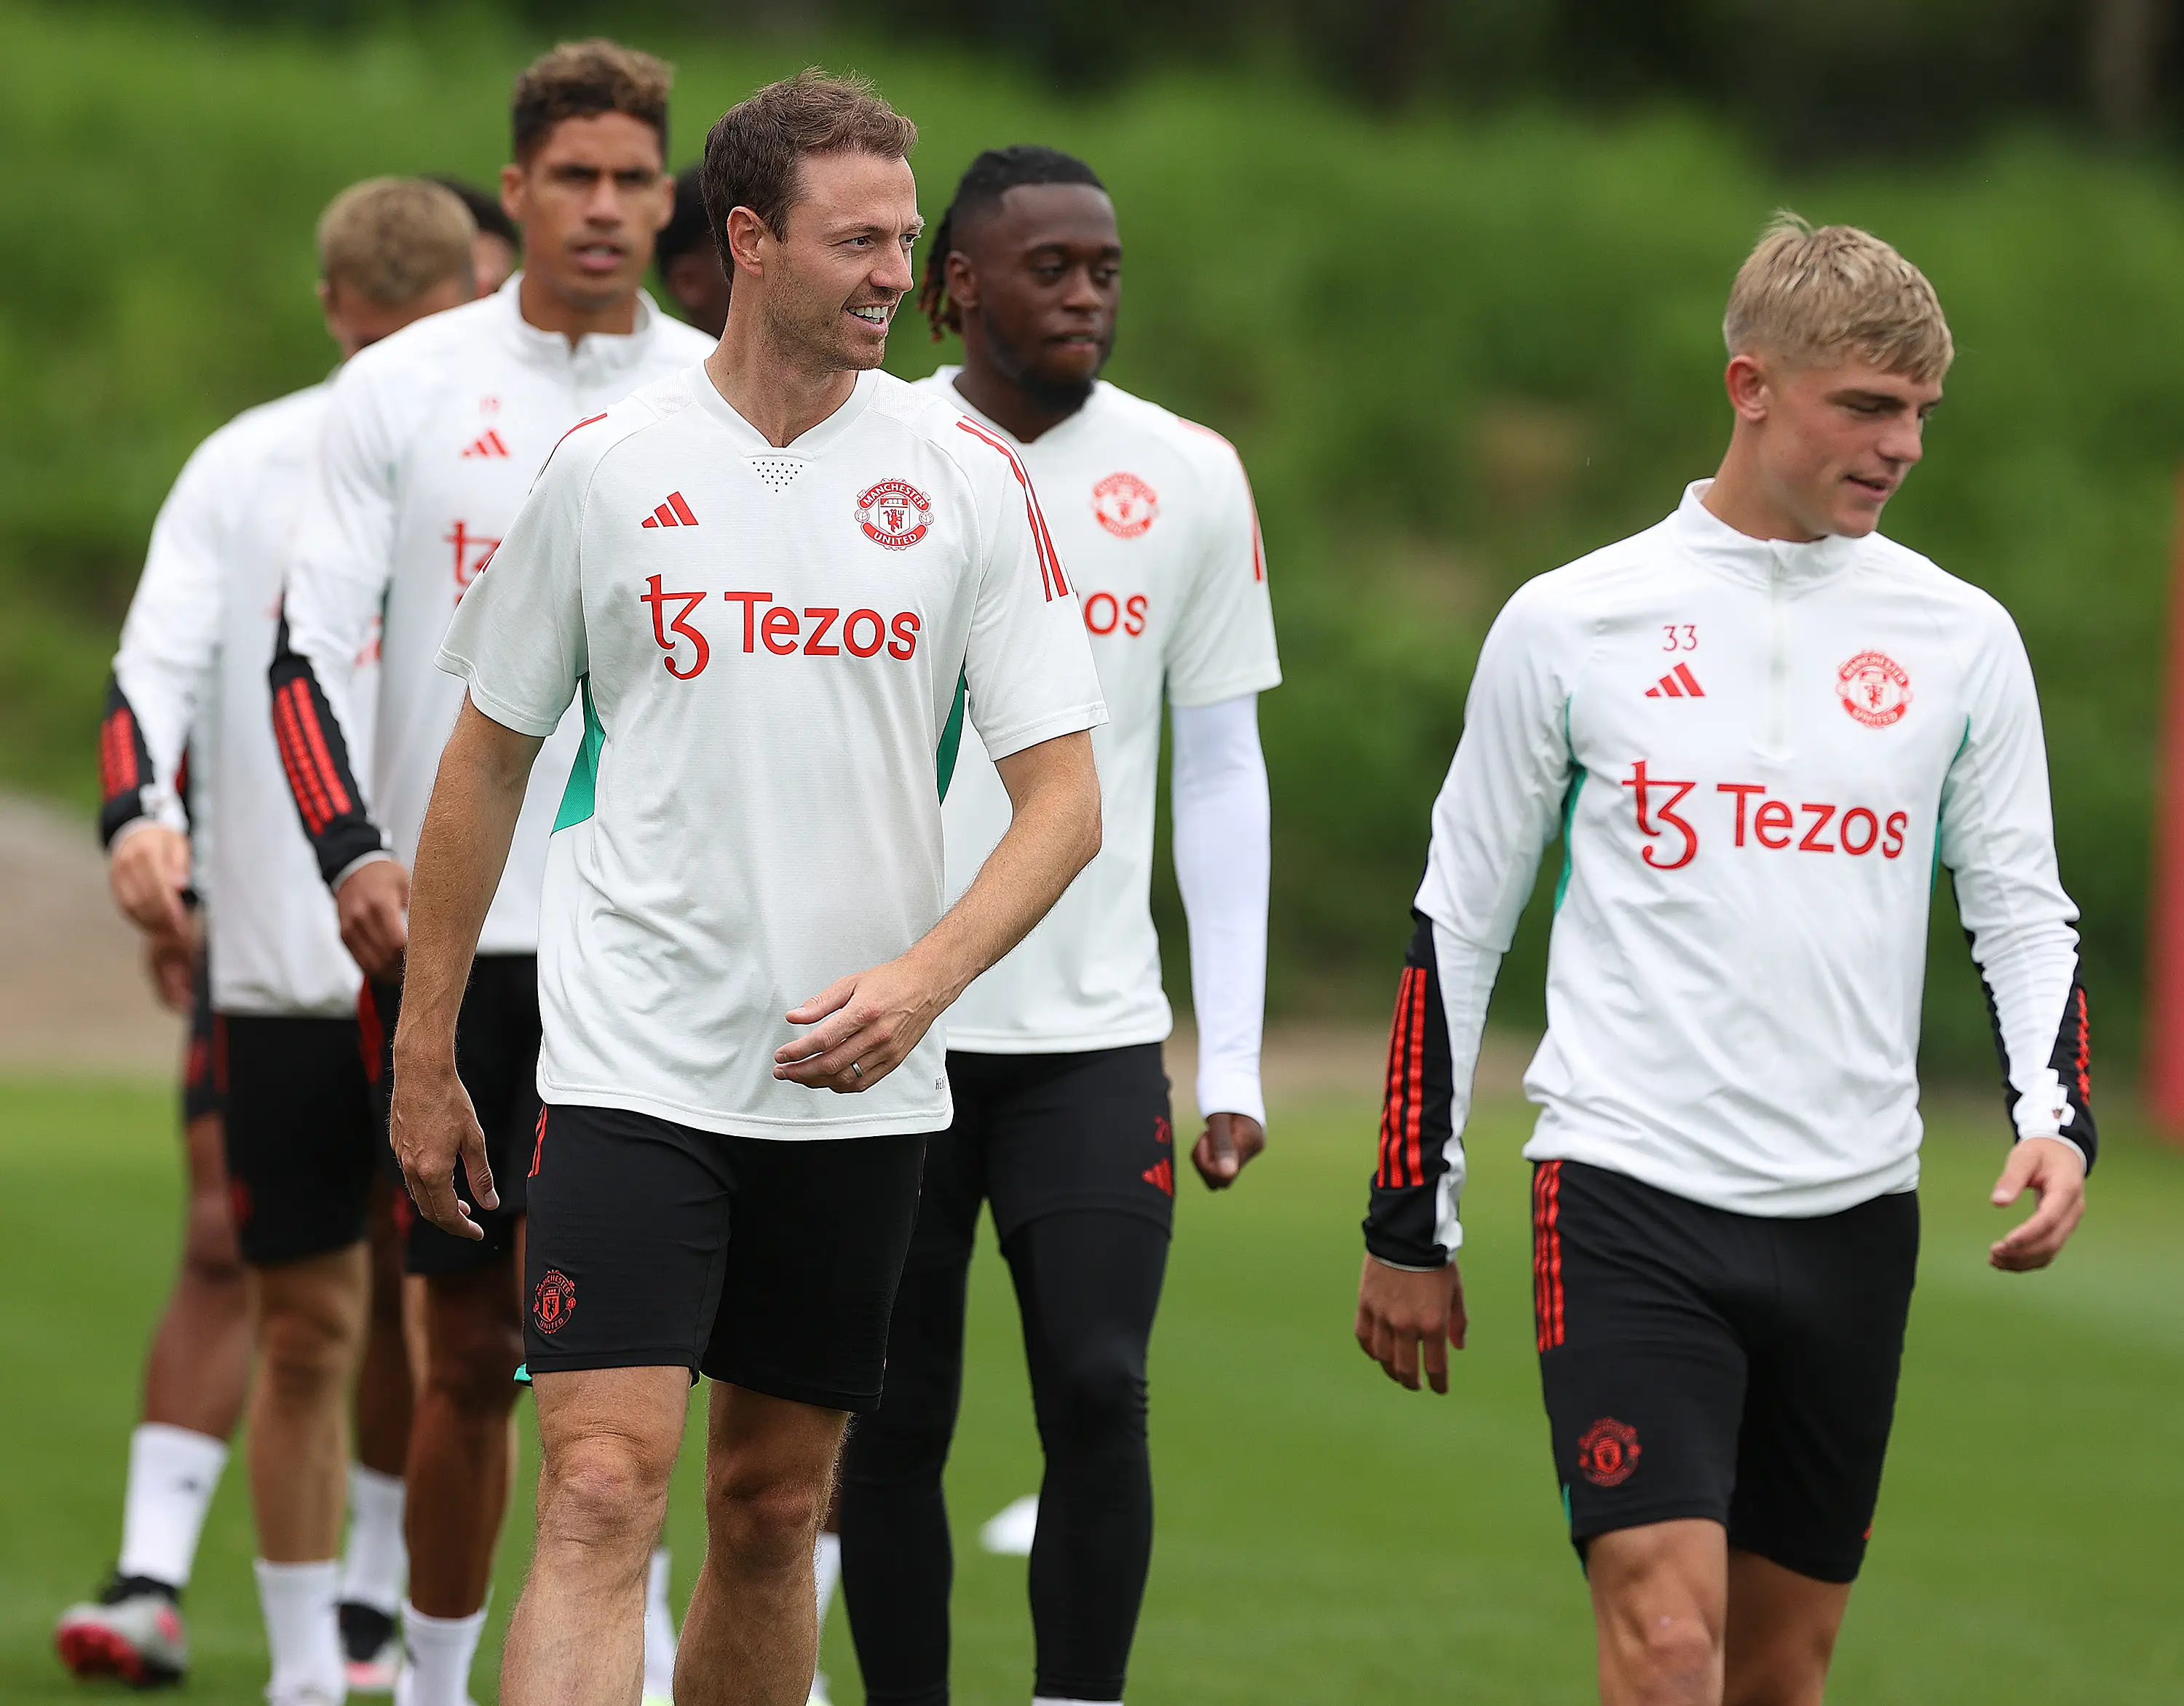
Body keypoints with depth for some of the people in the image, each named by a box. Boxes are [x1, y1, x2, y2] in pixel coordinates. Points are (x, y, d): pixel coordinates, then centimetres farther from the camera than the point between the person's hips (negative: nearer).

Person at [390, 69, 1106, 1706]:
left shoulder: (968, 475, 1)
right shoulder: (605, 466, 0)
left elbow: (1065, 794, 0)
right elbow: (489, 761, 10)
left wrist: (922, 977, -17)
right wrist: (425, 1052, 10)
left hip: (860, 1088, 2)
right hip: (632, 1066, -2)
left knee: (774, 1514, 10)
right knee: (603, 1494, -14)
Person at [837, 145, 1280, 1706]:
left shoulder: (1191, 480, 6)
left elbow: (1221, 777, 9)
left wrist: (1235, 1058, 3)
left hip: (1094, 1033, 1)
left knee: (1098, 1392, -11)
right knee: (895, 1417, 2)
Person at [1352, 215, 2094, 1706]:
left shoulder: (1960, 638, 6)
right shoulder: (1572, 622, 1)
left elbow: (2023, 910, 11)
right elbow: (1457, 923, 7)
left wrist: (2058, 1119, -9)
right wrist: (1411, 1228, 8)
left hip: (1852, 1218, 3)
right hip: (1630, 1197, -3)